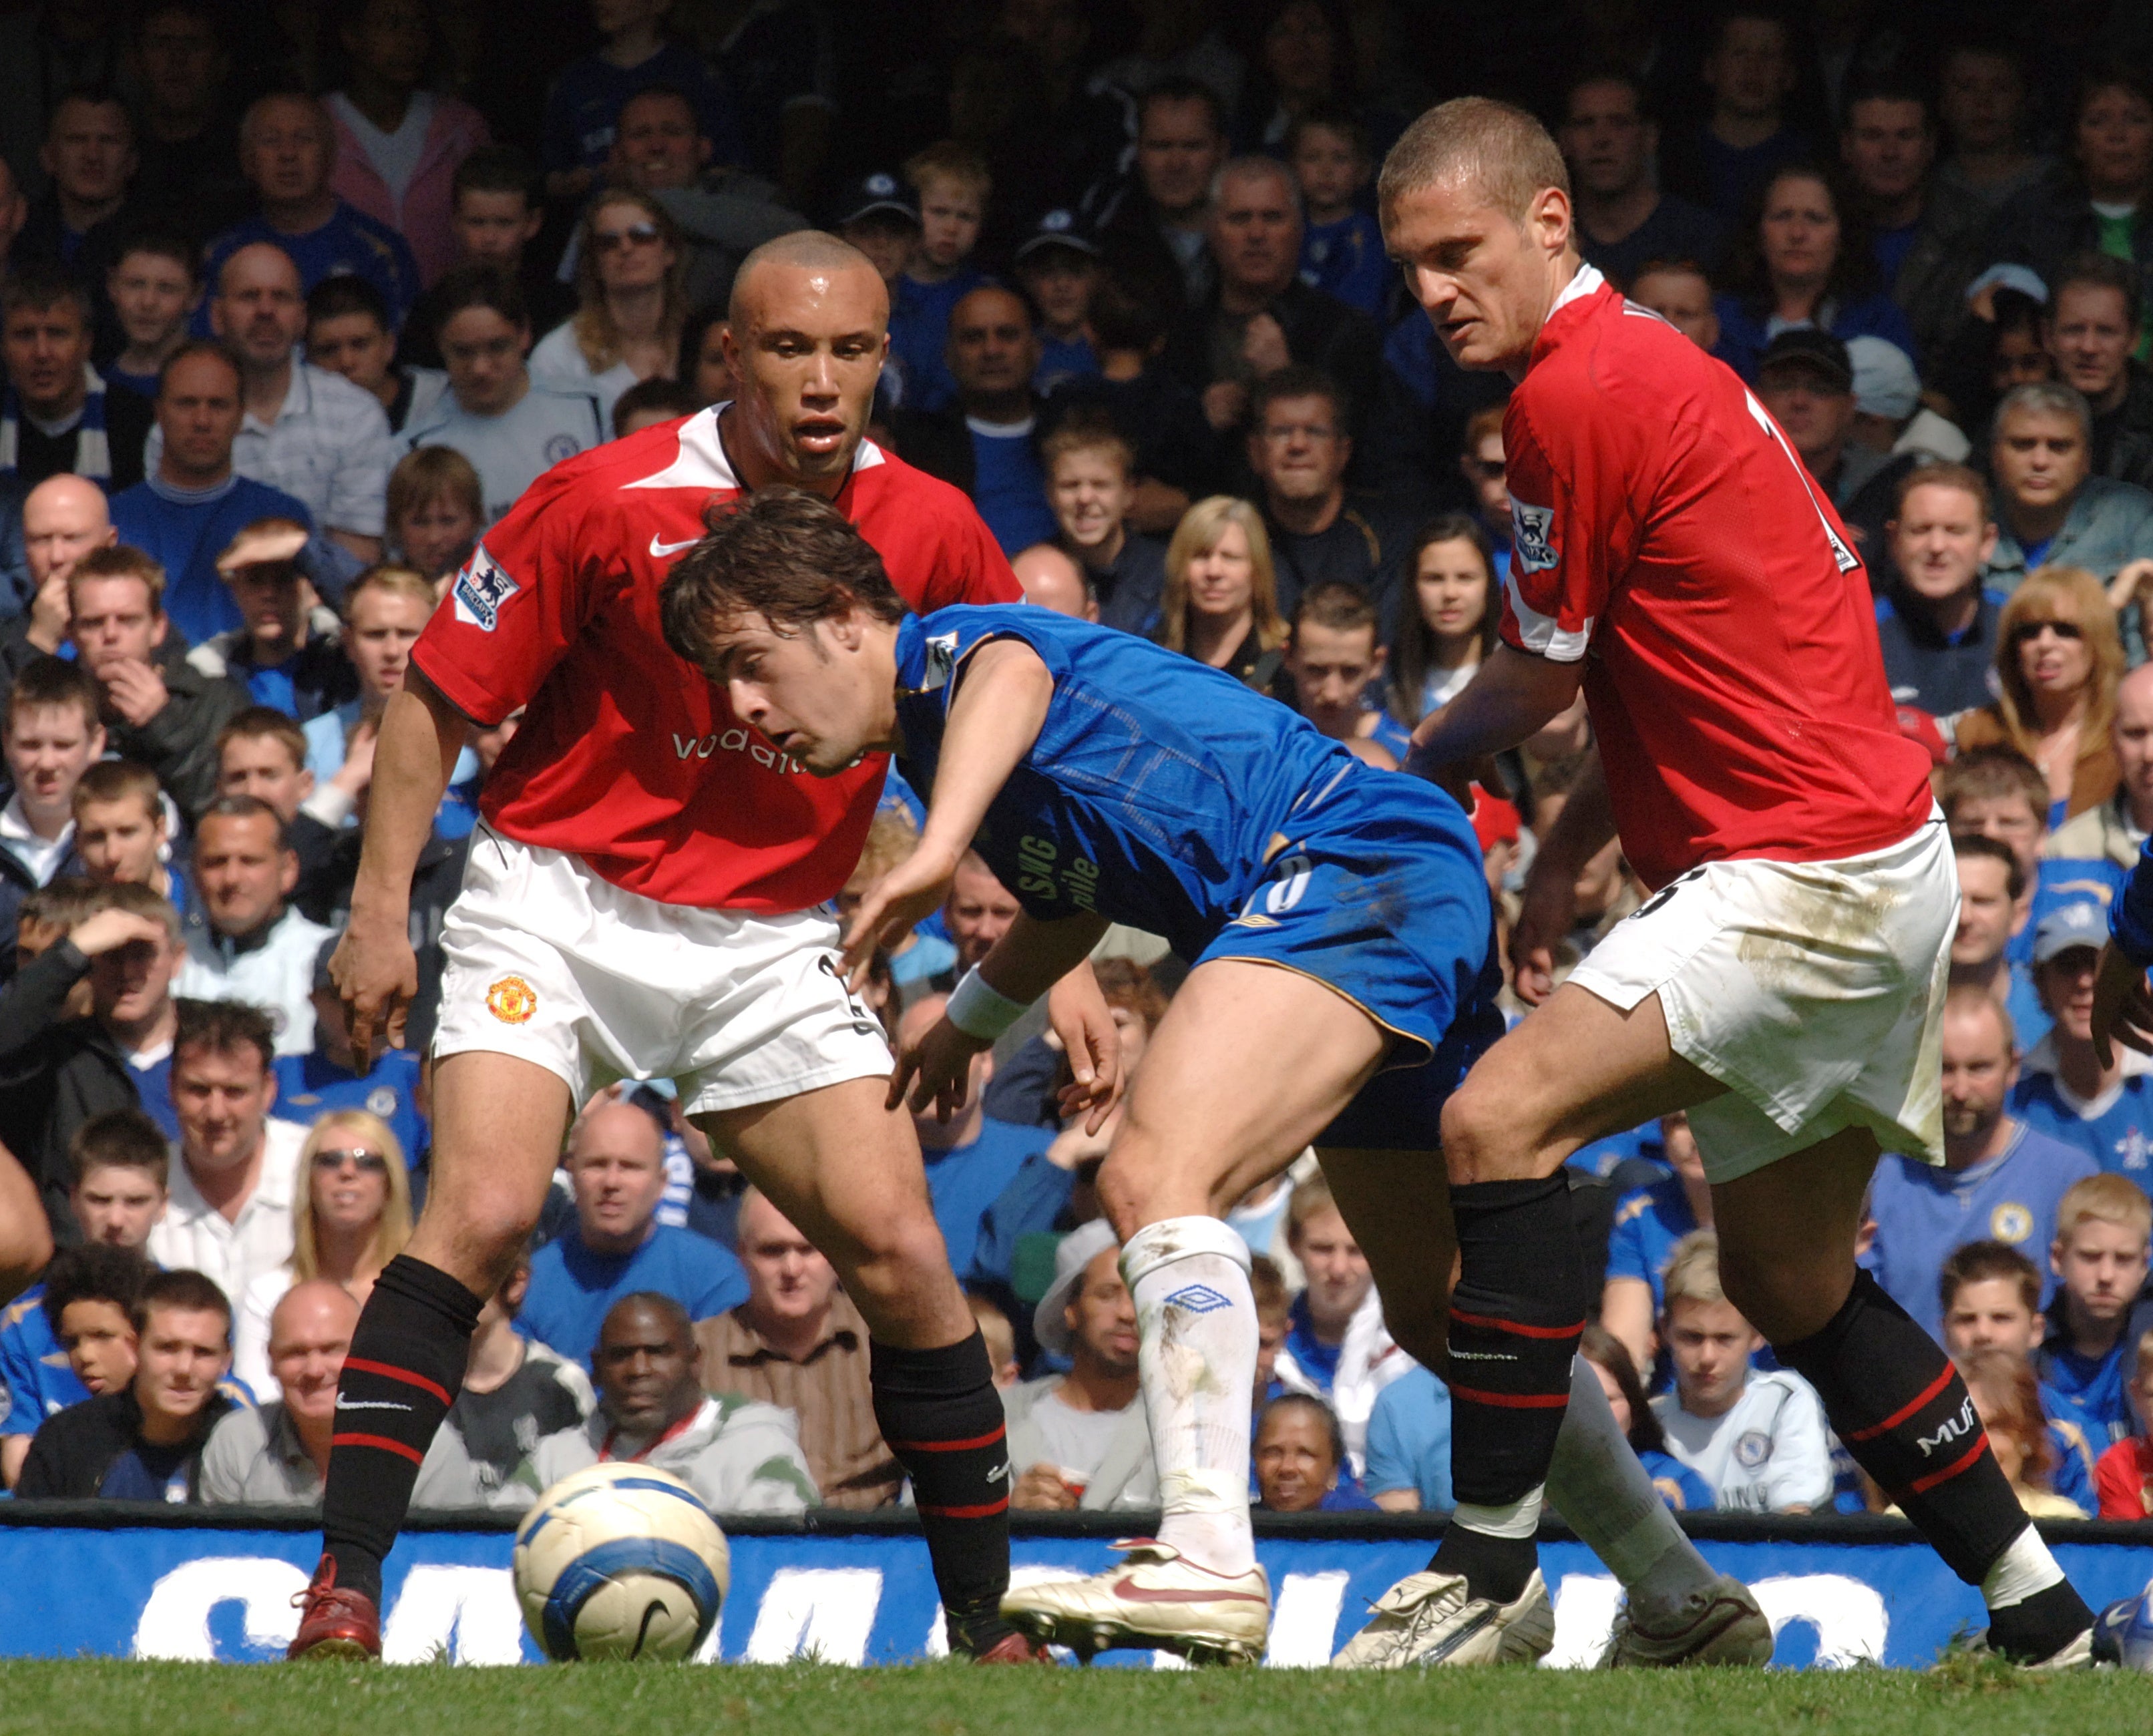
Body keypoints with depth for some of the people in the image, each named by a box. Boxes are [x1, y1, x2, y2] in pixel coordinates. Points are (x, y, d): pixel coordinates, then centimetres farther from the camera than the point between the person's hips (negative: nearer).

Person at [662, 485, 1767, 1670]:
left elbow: (1011, 677, -30)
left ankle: (1208, 1562, -39)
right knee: (1439, 1307, 19)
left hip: (1355, 858, -11)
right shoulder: (929, 753, 24)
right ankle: (1680, 1596, 29)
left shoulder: (951, 648, -3)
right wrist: (971, 1015, 50)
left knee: (1155, 1179, -27)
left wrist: (936, 851, -44)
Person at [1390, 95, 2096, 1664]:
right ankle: (2042, 1622, 25)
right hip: (1877, 852, 11)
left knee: (1500, 1120, -20)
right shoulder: (1656, 367, 16)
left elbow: (1541, 679, -5)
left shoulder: (1576, 392, -15)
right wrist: (1564, 861, 17)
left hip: (1808, 875, -11)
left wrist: (1403, 771, 14)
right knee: (1793, 1285, 18)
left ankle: (1492, 1566, -20)